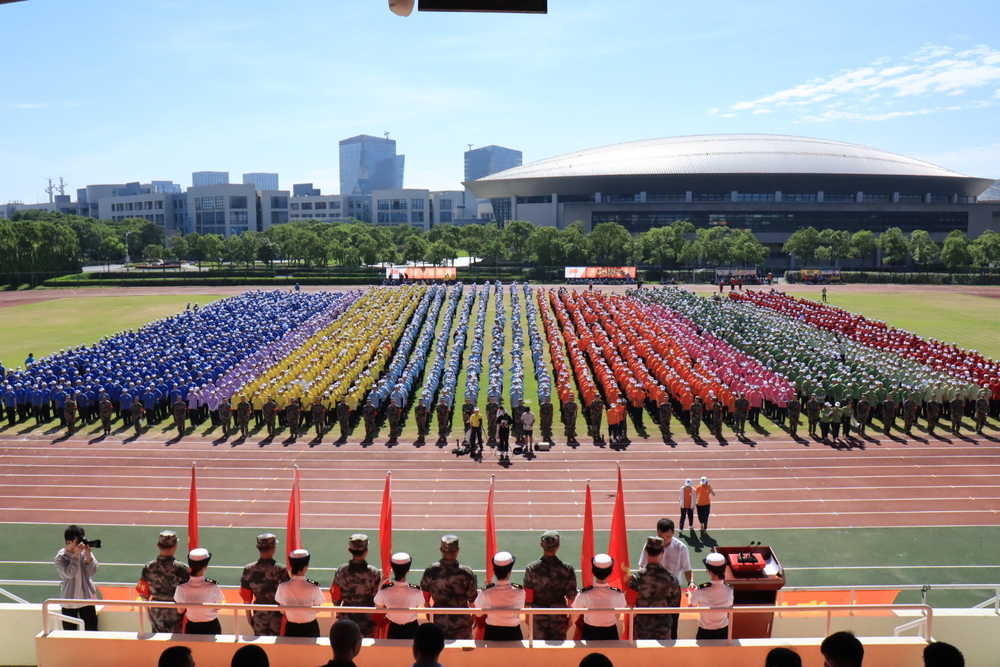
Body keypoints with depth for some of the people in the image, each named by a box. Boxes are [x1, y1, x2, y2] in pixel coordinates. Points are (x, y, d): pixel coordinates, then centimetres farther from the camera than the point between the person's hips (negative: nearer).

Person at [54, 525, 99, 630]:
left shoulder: (85, 552, -4)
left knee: (91, 631, 6)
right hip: (69, 602, -2)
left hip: (87, 599, 2)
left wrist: (88, 554, -20)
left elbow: (92, 571, -9)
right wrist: (76, 554, -26)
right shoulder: (60, 557, -10)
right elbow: (69, 573, -24)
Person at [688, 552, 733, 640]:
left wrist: (690, 595, 17)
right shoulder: (729, 589, -12)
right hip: (723, 631, 3)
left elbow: (691, 606, -2)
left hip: (705, 632, -3)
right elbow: (729, 613, 3)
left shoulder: (701, 590, -21)